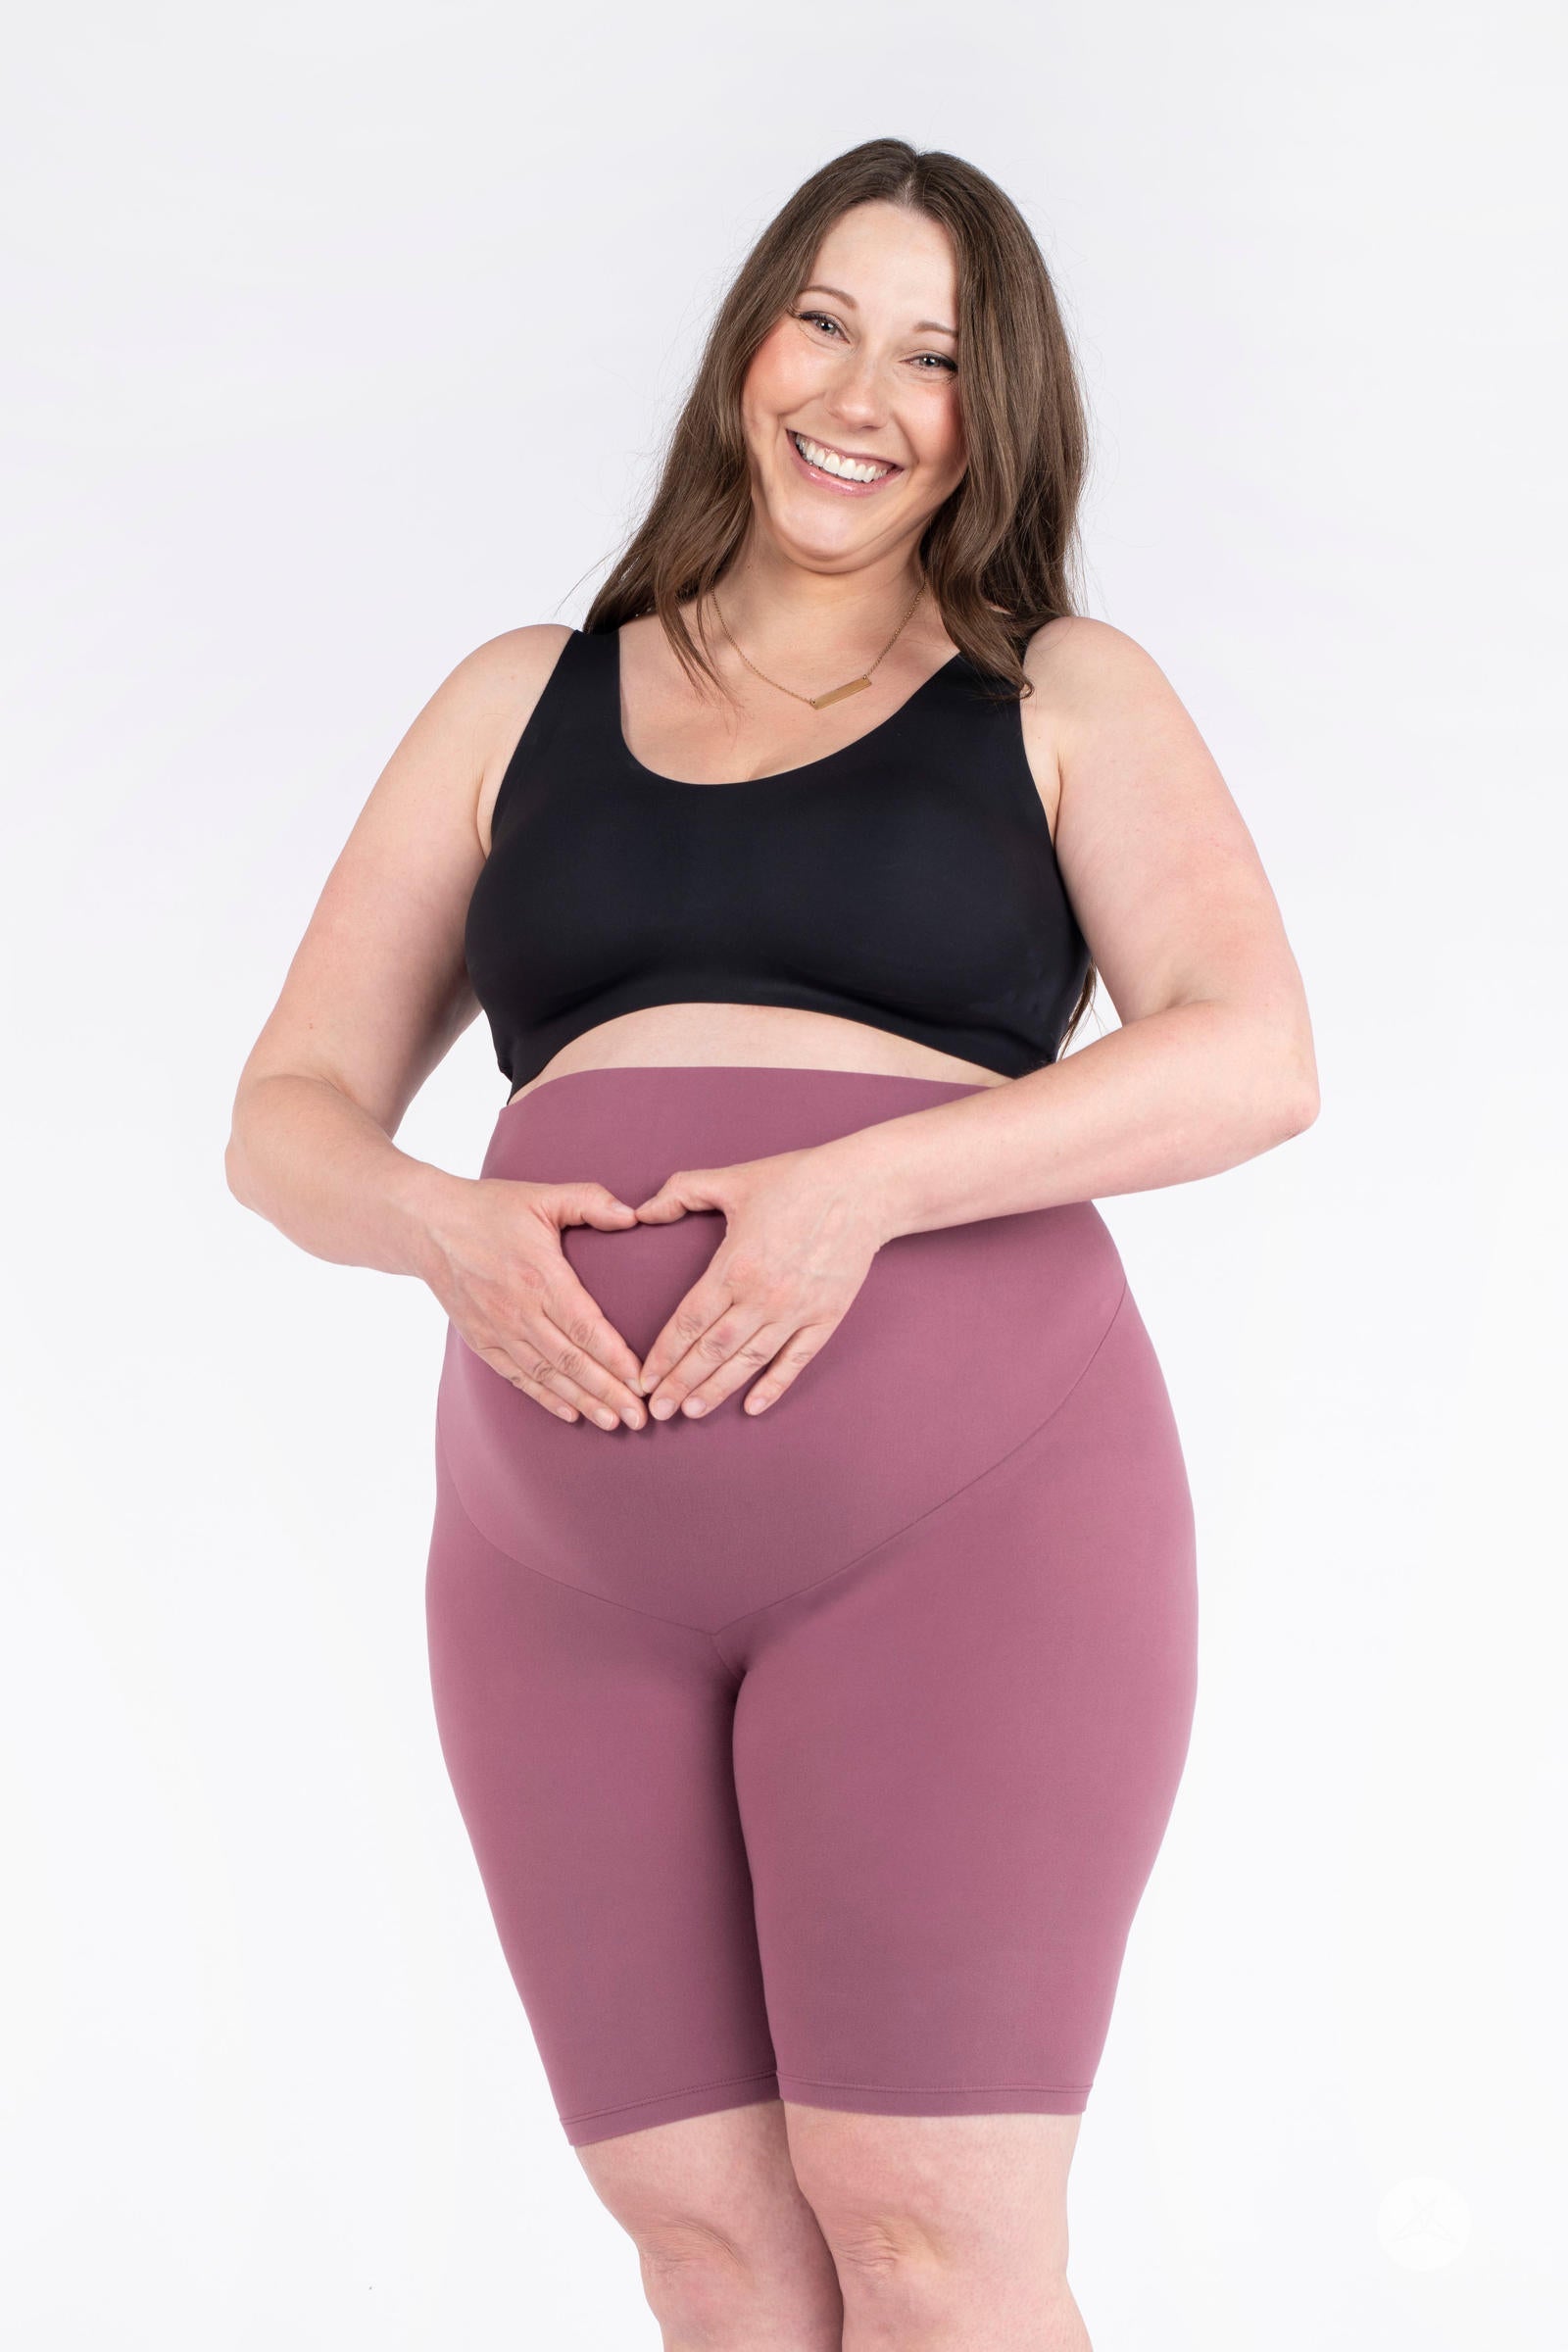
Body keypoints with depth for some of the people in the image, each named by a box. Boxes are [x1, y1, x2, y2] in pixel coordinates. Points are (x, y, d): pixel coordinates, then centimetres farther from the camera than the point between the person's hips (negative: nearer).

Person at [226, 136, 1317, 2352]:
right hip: (565, 1563, 3)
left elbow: (1253, 1056, -5)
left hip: (966, 1511, -3)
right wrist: (443, 1227, -8)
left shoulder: (1065, 693, 11)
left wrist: (865, 1184, -18)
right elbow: (291, 1113, 15)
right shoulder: (525, 700, 18)